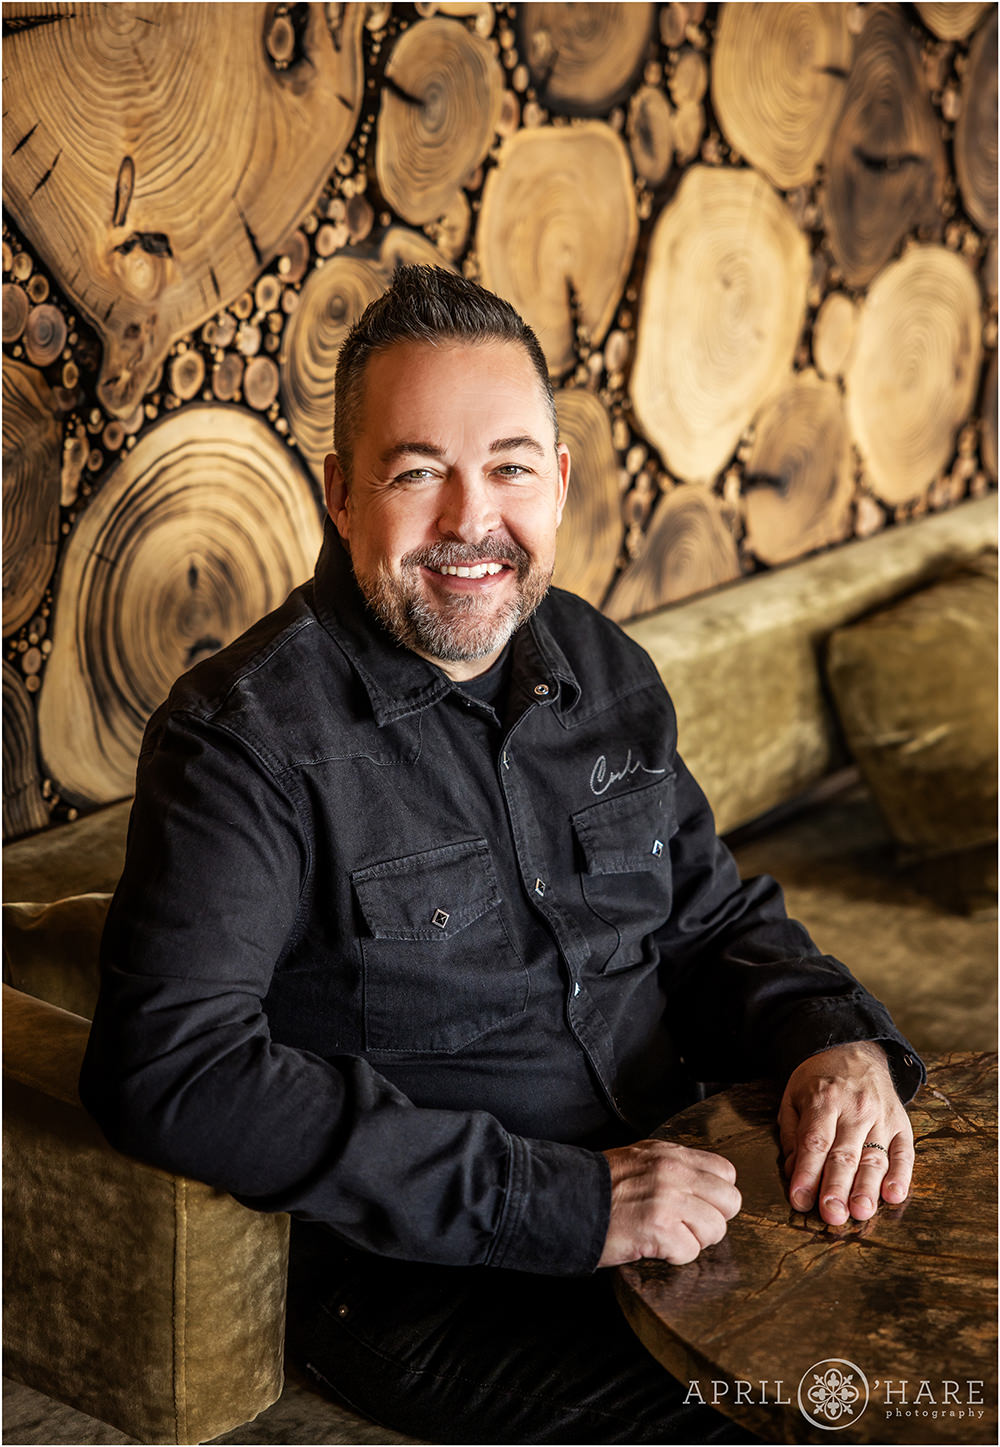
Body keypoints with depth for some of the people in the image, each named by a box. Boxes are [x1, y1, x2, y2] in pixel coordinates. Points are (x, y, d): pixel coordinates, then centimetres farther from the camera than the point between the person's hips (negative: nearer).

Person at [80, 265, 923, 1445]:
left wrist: (832, 1039, -6)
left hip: (671, 1202, 7)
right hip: (419, 1278, -6)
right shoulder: (249, 735, -14)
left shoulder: (604, 671, 8)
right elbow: (169, 1069, -24)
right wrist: (561, 1202, -25)